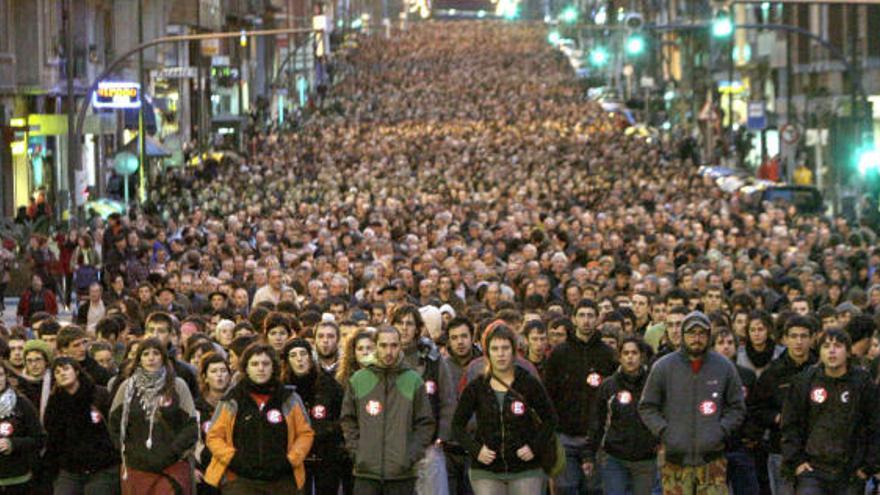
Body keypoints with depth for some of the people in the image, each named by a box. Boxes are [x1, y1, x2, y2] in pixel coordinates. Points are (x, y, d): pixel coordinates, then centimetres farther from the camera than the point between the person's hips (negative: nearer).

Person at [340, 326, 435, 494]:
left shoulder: (414, 381, 2)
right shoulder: (357, 380, 4)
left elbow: (426, 424, 4)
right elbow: (348, 421, 10)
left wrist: (412, 455, -6)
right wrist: (356, 451, -1)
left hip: (402, 473, 0)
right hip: (366, 470, 0)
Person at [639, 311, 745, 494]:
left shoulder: (724, 367, 6)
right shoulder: (663, 367, 4)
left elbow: (737, 408, 13)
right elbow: (647, 407, 9)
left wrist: (721, 429, -4)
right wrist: (663, 431, -6)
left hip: (712, 458, 0)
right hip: (675, 458, 0)